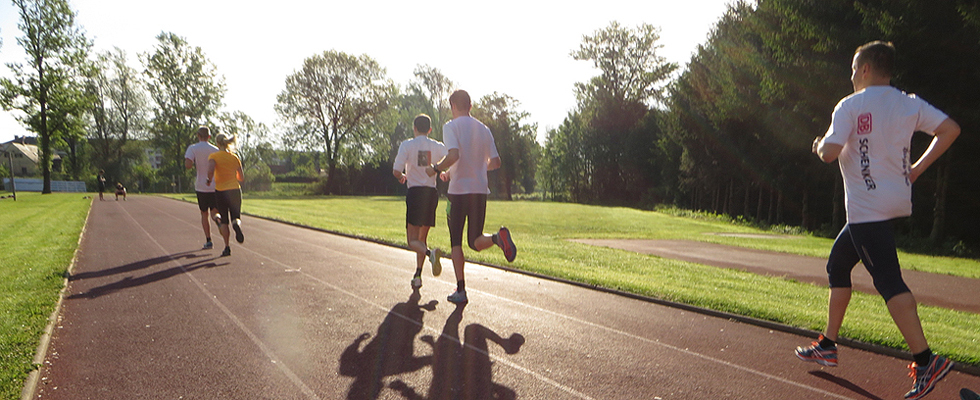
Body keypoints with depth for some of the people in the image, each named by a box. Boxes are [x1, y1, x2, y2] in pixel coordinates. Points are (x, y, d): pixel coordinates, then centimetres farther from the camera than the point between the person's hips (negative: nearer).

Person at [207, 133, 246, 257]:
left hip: (220, 191, -2)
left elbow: (210, 170, -24)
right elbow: (241, 178, 9)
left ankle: (227, 247, 4)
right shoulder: (234, 158, 5)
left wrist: (209, 180, -5)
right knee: (236, 216, 10)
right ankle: (237, 224, -27)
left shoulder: (213, 156, -5)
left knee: (223, 221, 10)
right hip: (235, 189, 2)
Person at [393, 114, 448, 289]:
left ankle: (430, 253, -34)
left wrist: (402, 177, 14)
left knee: (413, 240, -3)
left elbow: (396, 171, -10)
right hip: (432, 192, 4)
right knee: (422, 238, 16)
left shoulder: (407, 145, -2)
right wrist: (444, 174, 17)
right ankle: (418, 275, 15)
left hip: (415, 192, -4)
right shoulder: (437, 146, 6)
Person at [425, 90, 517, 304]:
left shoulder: (451, 126, -5)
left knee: (456, 242, 7)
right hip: (481, 190, 4)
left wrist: (436, 169, -5)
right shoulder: (483, 129, 11)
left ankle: (460, 290, 4)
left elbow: (453, 155, -21)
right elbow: (495, 162, 9)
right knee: (475, 242, 11)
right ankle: (498, 237, -22)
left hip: (459, 190, -4)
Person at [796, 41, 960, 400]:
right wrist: (918, 168, 9)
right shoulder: (910, 104, 9)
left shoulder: (850, 106, -10)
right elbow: (950, 129, 3)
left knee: (888, 281, -11)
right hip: (897, 202, 8)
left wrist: (818, 145, 3)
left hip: (867, 208, -8)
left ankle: (925, 360, -18)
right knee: (837, 265, 18)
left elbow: (829, 153, -20)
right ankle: (827, 346, 25)